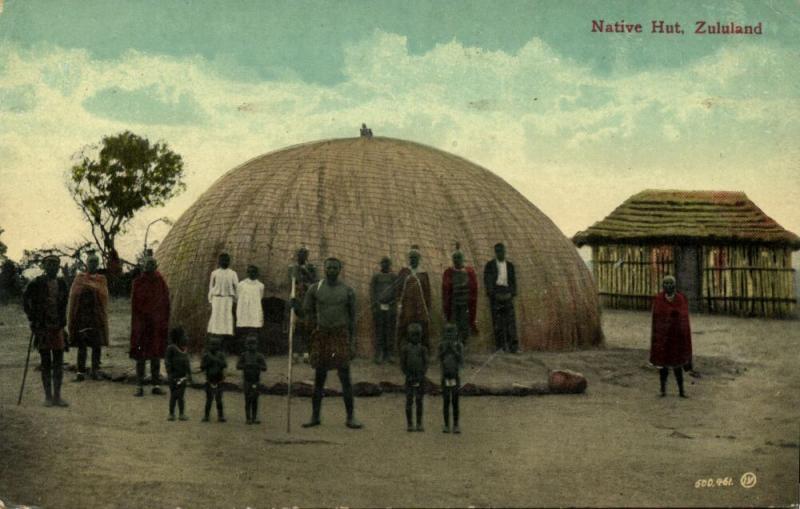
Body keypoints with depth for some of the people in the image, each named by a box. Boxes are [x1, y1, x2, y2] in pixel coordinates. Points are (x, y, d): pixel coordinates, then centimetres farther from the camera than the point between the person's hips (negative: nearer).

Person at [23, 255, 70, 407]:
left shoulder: (62, 284, 5)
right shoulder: (36, 284, -6)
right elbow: (25, 300, 4)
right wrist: (32, 319, 1)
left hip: (58, 328, 3)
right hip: (42, 328, -3)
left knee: (59, 363, 2)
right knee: (46, 363, 1)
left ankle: (57, 396, 8)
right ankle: (48, 397, 7)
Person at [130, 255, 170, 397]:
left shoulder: (160, 282, 2)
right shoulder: (138, 282, -4)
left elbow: (166, 303, 5)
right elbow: (134, 304, -3)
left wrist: (165, 322, 1)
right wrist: (136, 325, -8)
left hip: (157, 323, 2)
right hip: (141, 324, -2)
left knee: (156, 354, 7)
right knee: (140, 355, 1)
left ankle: (156, 385, 14)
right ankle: (140, 386, 4)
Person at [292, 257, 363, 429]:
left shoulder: (347, 291, 2)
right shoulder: (314, 289, 3)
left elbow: (352, 318, 4)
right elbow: (305, 313, 6)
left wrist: (353, 343, -1)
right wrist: (296, 306, -17)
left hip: (341, 336, -1)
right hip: (321, 335, 1)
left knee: (345, 377, -4)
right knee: (319, 377, 6)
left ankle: (351, 417, 1)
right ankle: (315, 416, 13)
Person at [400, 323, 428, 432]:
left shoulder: (423, 349, 3)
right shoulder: (405, 349, 1)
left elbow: (425, 365, -2)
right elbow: (402, 364, -1)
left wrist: (420, 377, -15)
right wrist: (409, 376, -12)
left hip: (420, 379, 1)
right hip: (409, 379, -1)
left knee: (419, 402, 2)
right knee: (409, 401, -2)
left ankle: (419, 425, 6)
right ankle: (409, 425, 4)